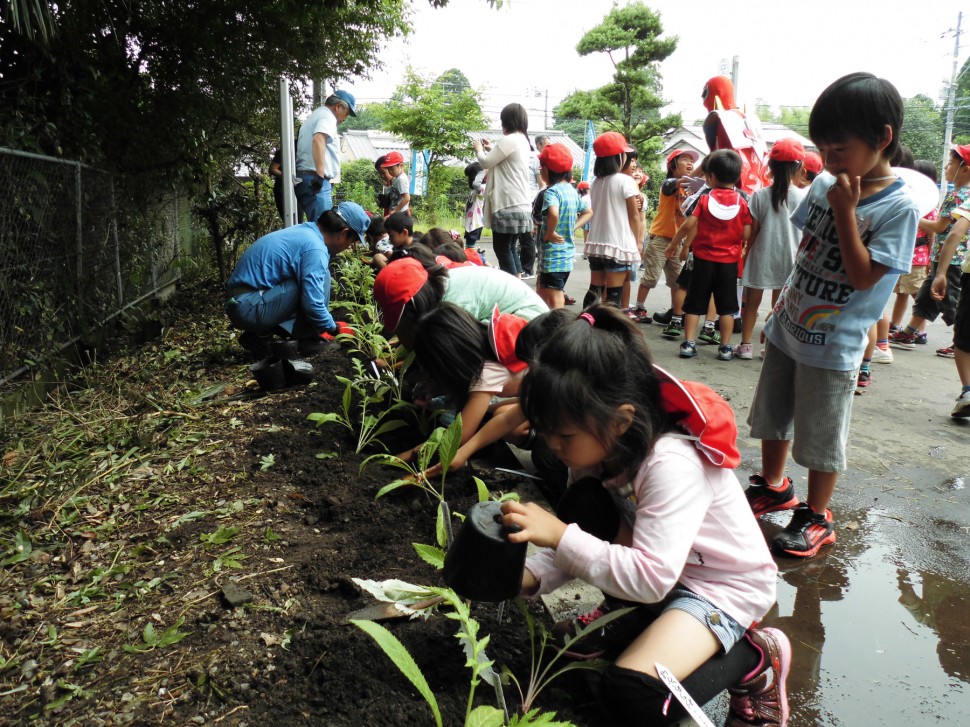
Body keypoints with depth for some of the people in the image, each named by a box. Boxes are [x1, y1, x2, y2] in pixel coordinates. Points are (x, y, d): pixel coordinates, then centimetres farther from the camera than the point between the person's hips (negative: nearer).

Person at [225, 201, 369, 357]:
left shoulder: (305, 231, 14)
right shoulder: (315, 248, -16)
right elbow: (313, 305, -18)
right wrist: (334, 328, 0)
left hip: (239, 304, 9)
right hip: (251, 309, -9)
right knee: (321, 277, -10)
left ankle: (261, 334, 11)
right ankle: (310, 338, 1)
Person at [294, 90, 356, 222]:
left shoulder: (314, 116, 27)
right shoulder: (327, 117, -6)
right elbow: (318, 140, -24)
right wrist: (320, 174, -30)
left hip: (304, 177, 10)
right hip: (315, 179, -10)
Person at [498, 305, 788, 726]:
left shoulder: (672, 465, -34)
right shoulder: (600, 447, -11)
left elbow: (650, 578, -38)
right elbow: (578, 539, -4)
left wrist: (561, 536, -40)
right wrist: (529, 576, -21)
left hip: (723, 585, -7)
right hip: (657, 566, 7)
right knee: (583, 503, -19)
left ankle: (755, 658, 1)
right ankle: (623, 617, 7)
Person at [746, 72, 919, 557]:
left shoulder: (899, 207, -16)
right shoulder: (824, 184, 1)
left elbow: (863, 277, -22)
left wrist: (845, 212, -24)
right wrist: (783, 307, 15)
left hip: (833, 345, -6)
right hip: (789, 328, 7)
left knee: (821, 437, 6)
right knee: (771, 416, 19)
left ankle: (816, 518, 24)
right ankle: (774, 487, 40)